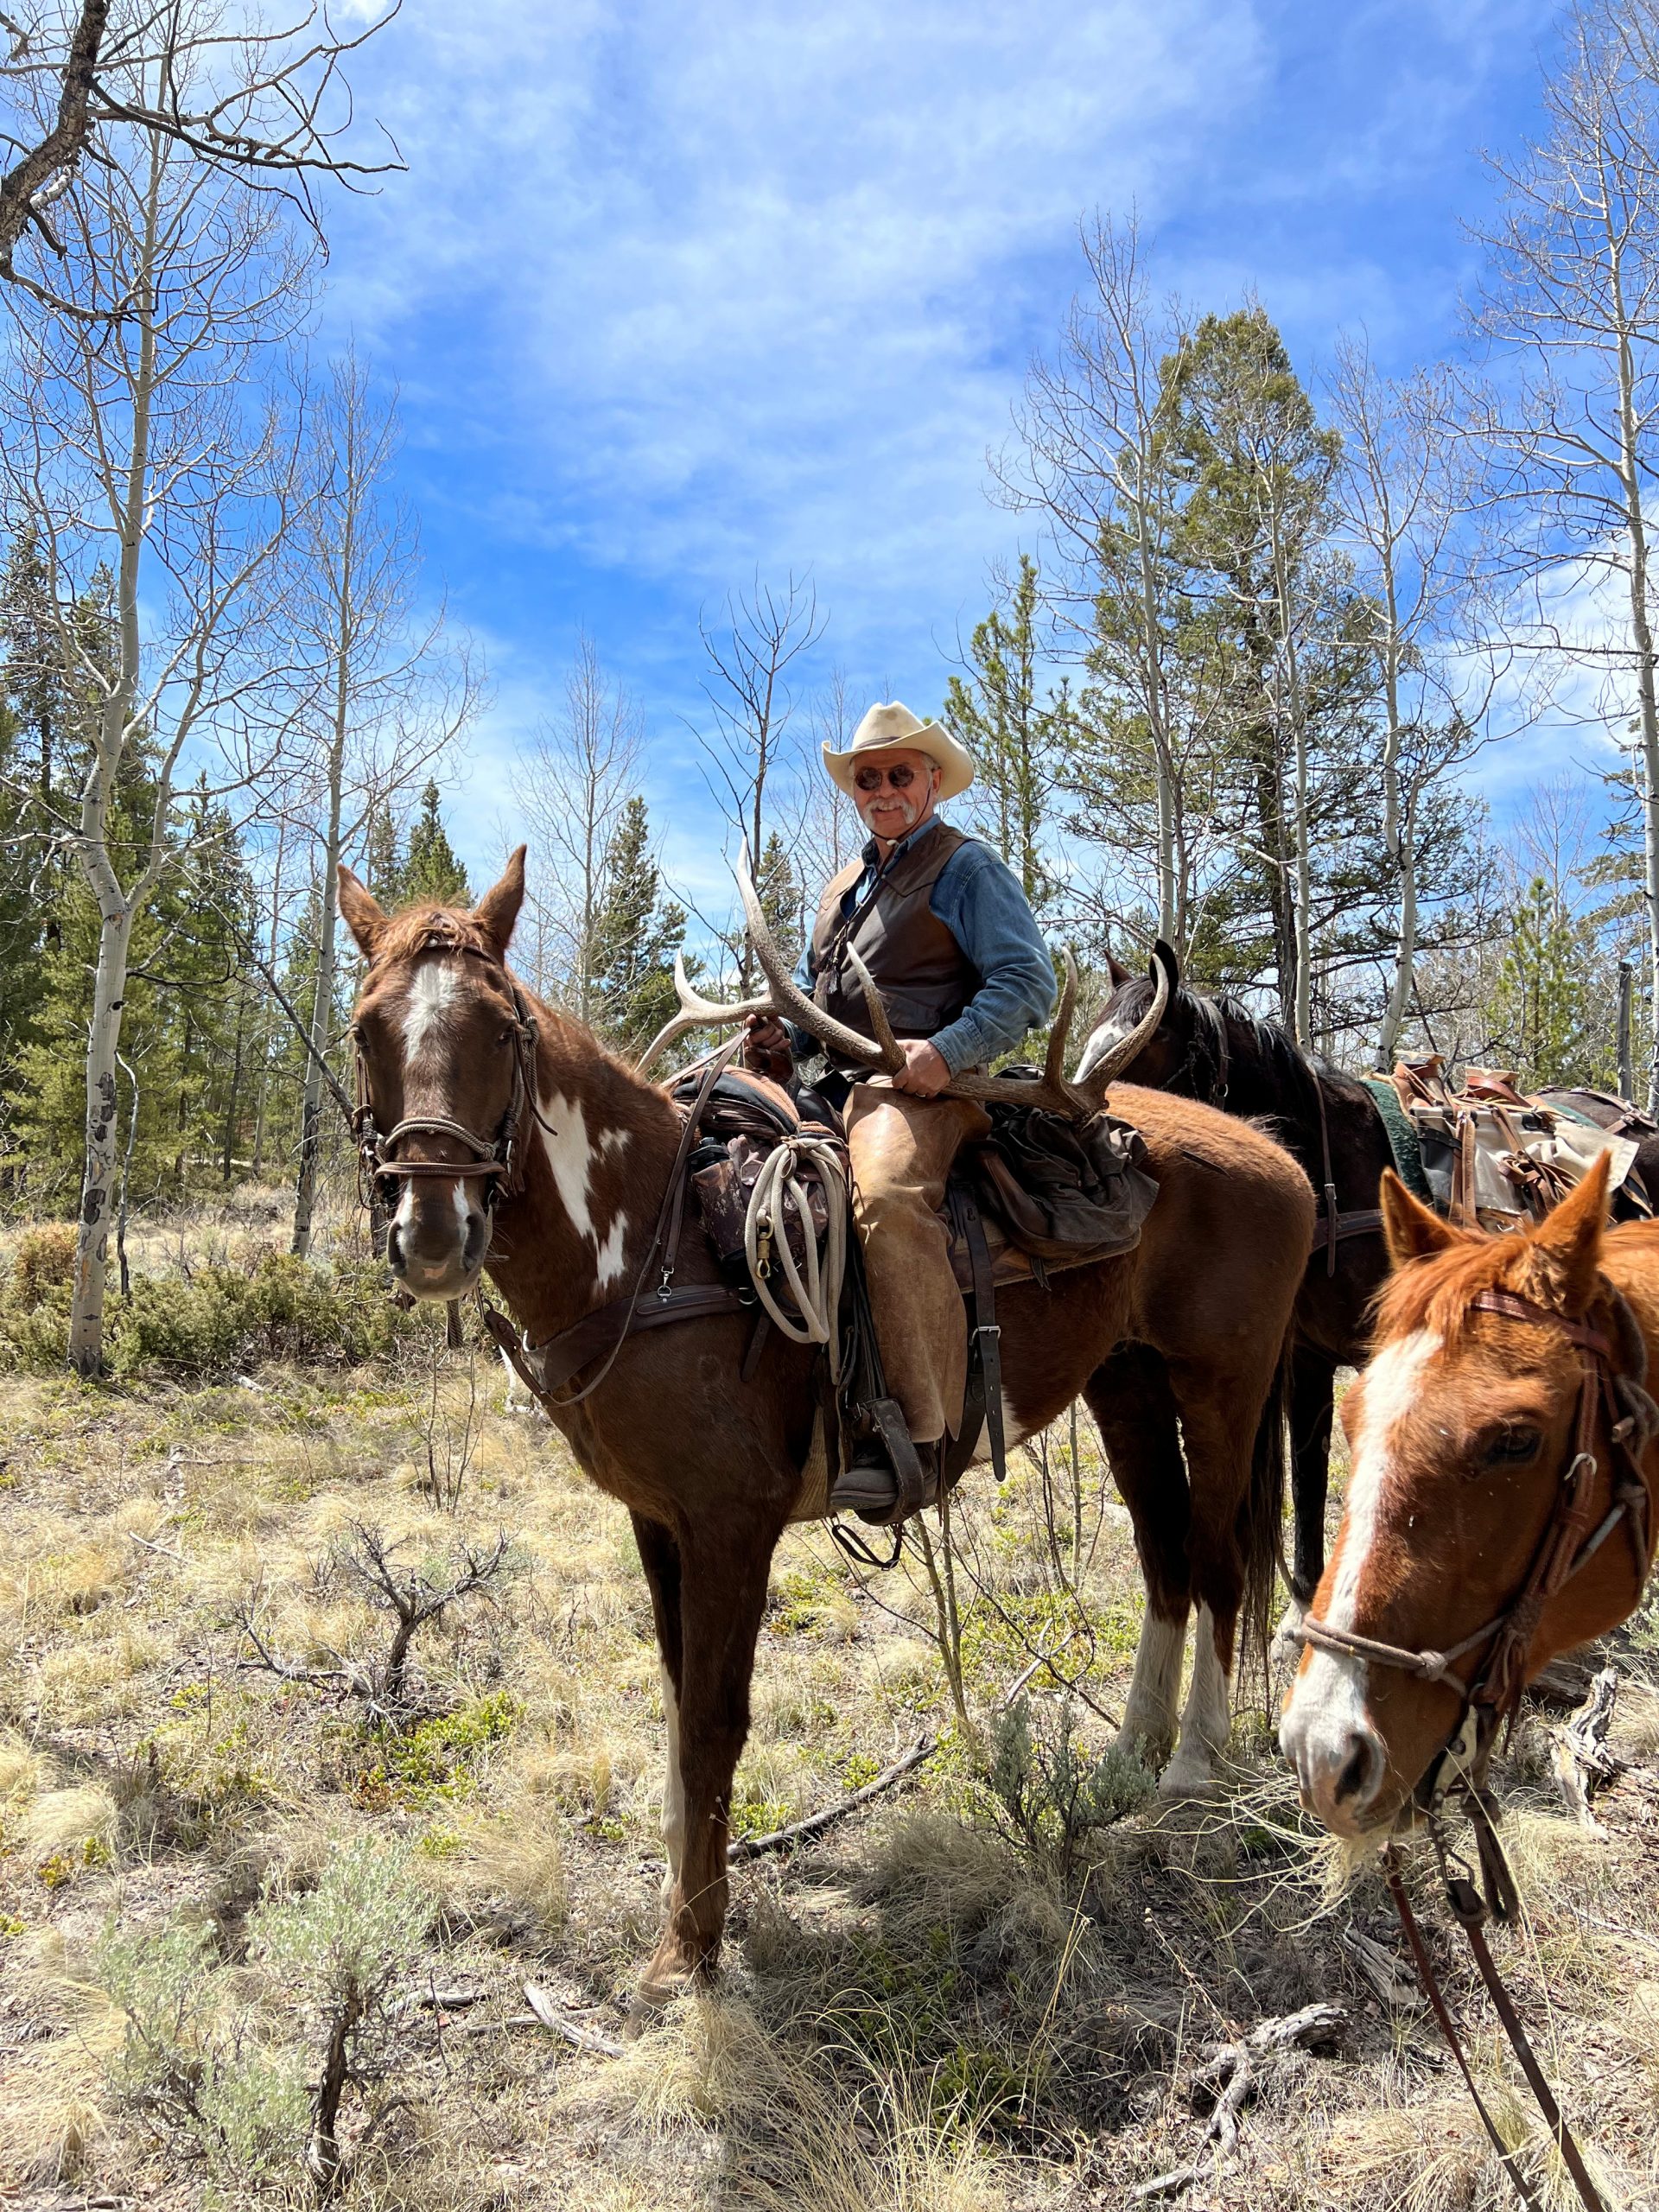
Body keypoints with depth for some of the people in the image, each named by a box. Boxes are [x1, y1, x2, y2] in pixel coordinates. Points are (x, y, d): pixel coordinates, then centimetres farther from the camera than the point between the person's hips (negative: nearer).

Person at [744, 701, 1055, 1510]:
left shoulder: (966, 868, 4)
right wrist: (783, 1037, 11)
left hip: (921, 1086, -9)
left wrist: (946, 1052, -22)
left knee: (888, 1198, -38)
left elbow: (1028, 983, -8)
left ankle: (915, 1434, -35)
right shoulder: (841, 886, 27)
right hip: (833, 1086, 9)